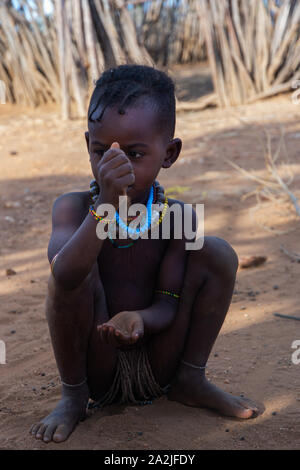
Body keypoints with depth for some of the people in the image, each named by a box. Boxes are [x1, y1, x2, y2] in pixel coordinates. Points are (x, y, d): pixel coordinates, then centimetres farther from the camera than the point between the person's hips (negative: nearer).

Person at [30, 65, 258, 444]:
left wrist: (140, 319, -34)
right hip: (97, 369, -1)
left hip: (157, 366, 2)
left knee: (217, 253, -13)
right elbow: (64, 275, -34)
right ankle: (73, 396, -6)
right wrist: (106, 206, -47)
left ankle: (190, 380, 2)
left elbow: (168, 305, -10)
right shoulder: (73, 207, -14)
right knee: (79, 275, -31)